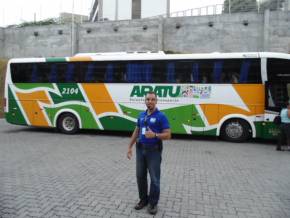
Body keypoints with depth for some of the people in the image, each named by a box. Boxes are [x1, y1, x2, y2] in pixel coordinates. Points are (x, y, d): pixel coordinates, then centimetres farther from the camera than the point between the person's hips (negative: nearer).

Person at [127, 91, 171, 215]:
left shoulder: (161, 116, -10)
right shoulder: (141, 115, 8)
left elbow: (168, 135, -12)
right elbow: (136, 132, 15)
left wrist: (155, 135, -28)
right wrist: (130, 147, 11)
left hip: (154, 151, -5)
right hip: (140, 149, 6)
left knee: (154, 178, 3)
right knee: (140, 176, 13)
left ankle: (153, 203, 21)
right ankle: (143, 199, 31)